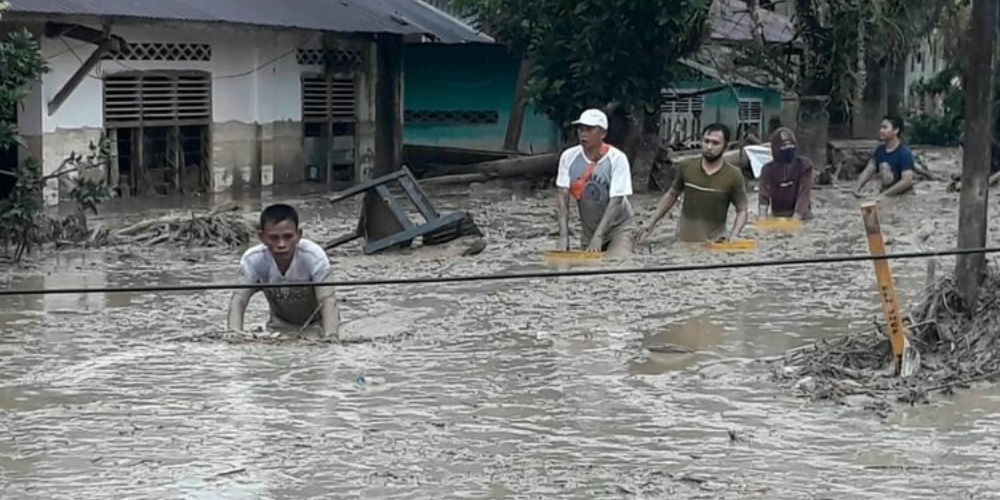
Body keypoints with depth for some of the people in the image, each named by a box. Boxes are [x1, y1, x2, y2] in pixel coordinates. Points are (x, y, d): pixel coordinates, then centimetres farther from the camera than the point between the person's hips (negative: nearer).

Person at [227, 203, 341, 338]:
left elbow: (327, 301, -36)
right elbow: (238, 301, -28)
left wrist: (331, 338, -54)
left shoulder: (314, 256, -32)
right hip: (281, 326, 2)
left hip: (317, 324, -2)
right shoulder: (252, 260, -26)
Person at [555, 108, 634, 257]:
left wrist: (598, 237, -29)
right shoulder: (569, 157, -7)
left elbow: (616, 201, -20)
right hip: (588, 231, 4)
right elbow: (562, 196, -9)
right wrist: (563, 236, -21)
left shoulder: (617, 158, -16)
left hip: (617, 228, -4)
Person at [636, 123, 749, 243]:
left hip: (714, 243, -2)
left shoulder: (733, 176, -8)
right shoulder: (685, 167, -1)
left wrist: (734, 235, -18)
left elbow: (742, 210, -1)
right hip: (684, 241, 2)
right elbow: (672, 195, 13)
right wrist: (651, 222, 10)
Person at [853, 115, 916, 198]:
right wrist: (857, 188, -9)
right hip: (884, 196, 5)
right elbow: (868, 171, 8)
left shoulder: (904, 153, -14)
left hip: (902, 198, -5)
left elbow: (907, 181, -23)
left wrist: (883, 195, -26)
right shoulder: (880, 150, 6)